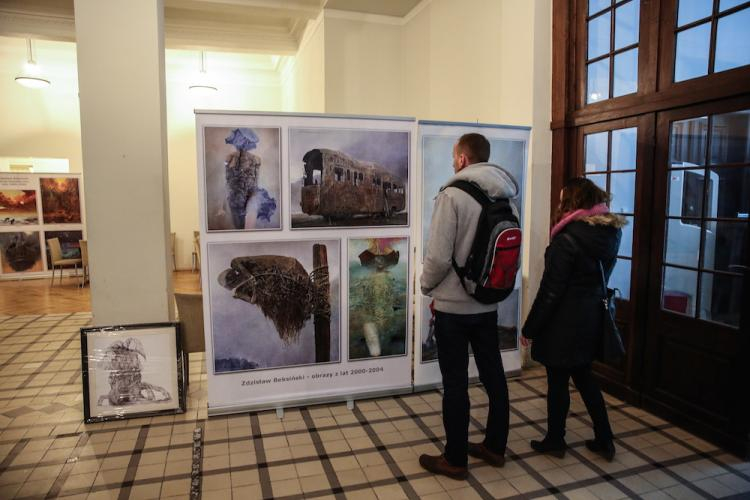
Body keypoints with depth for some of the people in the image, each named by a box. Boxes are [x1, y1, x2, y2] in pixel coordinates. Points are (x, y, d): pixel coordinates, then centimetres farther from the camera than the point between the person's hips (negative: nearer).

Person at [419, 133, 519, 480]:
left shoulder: (453, 194, -16)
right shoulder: (505, 198, 3)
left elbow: (439, 255, -19)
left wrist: (427, 286, -1)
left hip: (454, 306, -6)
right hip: (488, 304, 7)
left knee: (455, 383, 5)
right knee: (493, 376, 16)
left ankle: (455, 459, 18)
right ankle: (494, 447, 32)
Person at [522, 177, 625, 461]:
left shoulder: (568, 238, -20)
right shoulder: (611, 233, 4)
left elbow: (551, 290, -19)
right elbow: (598, 277, 11)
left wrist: (530, 327, -11)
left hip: (564, 322, -8)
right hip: (592, 317, 8)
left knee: (558, 382, 8)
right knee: (584, 377, 22)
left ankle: (554, 442, 24)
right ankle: (604, 440, 29)